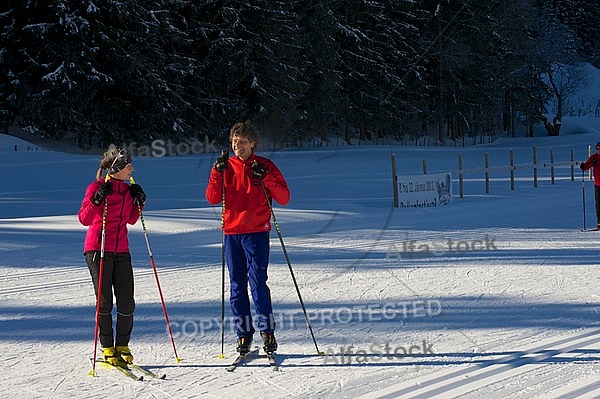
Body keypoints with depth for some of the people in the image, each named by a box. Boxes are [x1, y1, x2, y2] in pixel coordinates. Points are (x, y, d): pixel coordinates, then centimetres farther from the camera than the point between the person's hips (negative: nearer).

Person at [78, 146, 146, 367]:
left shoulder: (128, 189, 10)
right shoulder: (97, 187, -7)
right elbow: (84, 219, -13)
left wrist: (139, 203, 5)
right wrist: (97, 200, -26)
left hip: (121, 251, 5)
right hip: (98, 249, -5)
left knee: (127, 303, 0)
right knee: (105, 301, -2)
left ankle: (122, 346, 14)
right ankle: (107, 348, 9)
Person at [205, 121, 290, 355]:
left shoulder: (265, 166, 3)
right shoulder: (226, 166, 10)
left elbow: (284, 198, 0)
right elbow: (213, 198, 2)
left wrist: (267, 178, -13)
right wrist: (217, 173, -10)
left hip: (256, 232, -3)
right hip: (232, 232, 3)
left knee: (257, 281, -10)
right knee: (237, 285, 4)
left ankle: (267, 331, -4)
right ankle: (243, 334, 9)